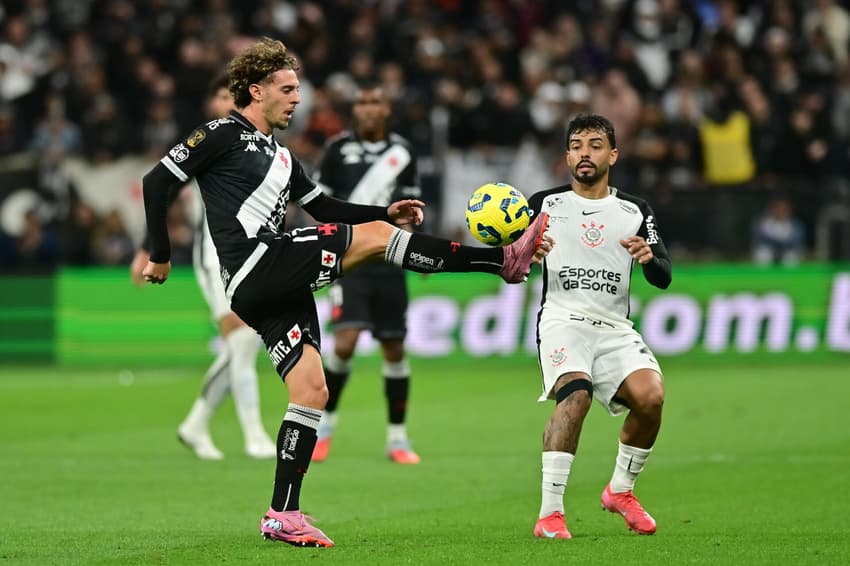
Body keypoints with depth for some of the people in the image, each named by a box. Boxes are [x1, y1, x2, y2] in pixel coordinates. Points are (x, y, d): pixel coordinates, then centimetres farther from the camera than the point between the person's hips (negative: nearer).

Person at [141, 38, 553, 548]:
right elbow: (157, 182, -4)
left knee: (311, 391, 3)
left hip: (280, 287, 9)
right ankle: (505, 260, -17)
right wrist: (160, 257, -4)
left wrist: (387, 212, 14)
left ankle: (283, 515, 6)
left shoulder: (279, 155, 25)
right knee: (374, 237, -15)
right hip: (256, 268, -9)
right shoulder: (225, 135, -1)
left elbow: (324, 208, 27)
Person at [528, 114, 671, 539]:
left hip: (615, 328, 3)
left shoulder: (635, 212, 13)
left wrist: (649, 257, -20)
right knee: (576, 392, -31)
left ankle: (620, 491, 5)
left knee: (650, 396, -22)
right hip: (562, 320, -3)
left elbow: (663, 278, 4)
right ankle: (549, 513, -32)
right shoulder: (545, 204, 9)